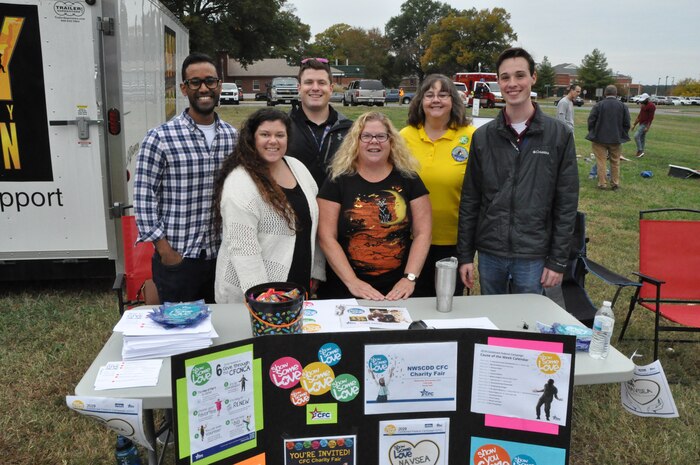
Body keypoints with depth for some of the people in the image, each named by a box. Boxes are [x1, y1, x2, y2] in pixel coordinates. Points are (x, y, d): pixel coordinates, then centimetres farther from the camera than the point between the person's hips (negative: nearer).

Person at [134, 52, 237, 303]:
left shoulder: (232, 136, 6)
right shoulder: (159, 138, -9)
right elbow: (144, 197, -8)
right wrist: (164, 250, -11)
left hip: (221, 255, 4)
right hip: (177, 260, -4)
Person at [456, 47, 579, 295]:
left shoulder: (559, 135, -2)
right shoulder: (483, 136, 3)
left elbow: (566, 204, -2)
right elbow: (469, 201, 5)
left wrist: (558, 261, -5)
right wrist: (465, 255, 2)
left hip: (533, 258, -2)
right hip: (489, 254, 2)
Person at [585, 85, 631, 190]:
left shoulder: (598, 105, -8)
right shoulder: (623, 106, 1)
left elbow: (591, 121, -7)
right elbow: (627, 124, 2)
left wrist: (593, 134, 7)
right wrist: (622, 135, 14)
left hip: (600, 138, -3)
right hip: (616, 139, 3)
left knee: (601, 162, 2)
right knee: (615, 163, 12)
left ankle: (602, 183, 2)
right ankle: (615, 183, 15)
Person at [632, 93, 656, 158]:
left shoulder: (651, 106, -14)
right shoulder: (643, 105, 16)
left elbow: (651, 117, -19)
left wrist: (647, 127, -23)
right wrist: (634, 124, 20)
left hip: (645, 124, -10)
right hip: (641, 124, 10)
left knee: (636, 136, -17)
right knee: (642, 138, 11)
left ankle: (640, 151, -12)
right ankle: (641, 152, 15)